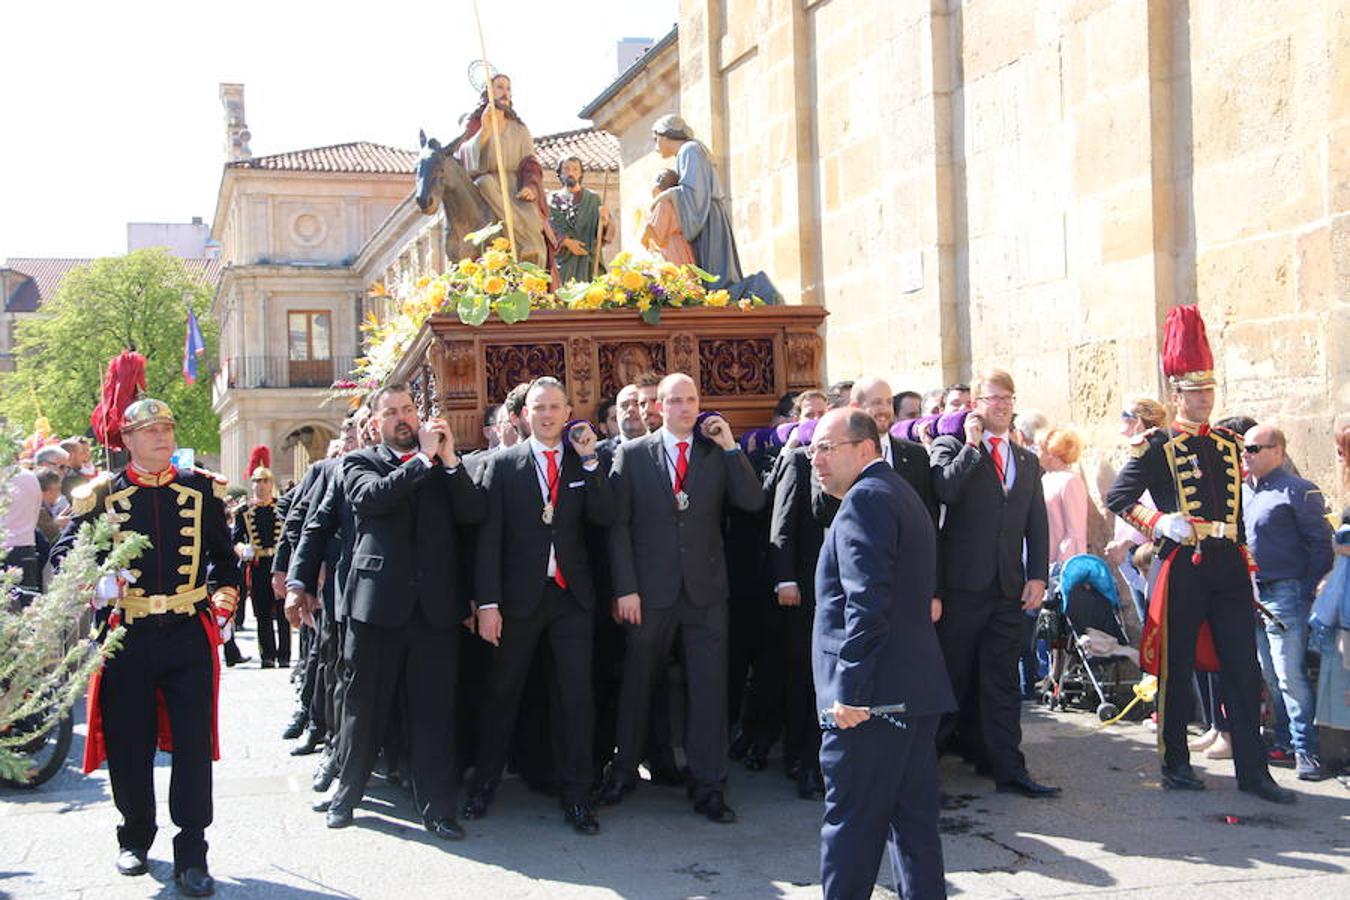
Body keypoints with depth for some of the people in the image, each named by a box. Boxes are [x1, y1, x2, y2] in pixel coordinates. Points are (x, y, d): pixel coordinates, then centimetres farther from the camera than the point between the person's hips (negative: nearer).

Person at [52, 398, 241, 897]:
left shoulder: (202, 490, 7)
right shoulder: (103, 495, 2)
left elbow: (223, 555, 16)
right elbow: (64, 551, 1)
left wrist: (224, 594, 4)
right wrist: (94, 579, -17)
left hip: (190, 635, 0)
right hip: (128, 637, 0)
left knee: (194, 744, -2)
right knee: (129, 745, 9)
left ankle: (191, 855, 6)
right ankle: (136, 837, 30)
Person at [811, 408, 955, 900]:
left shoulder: (865, 498, -13)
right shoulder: (900, 492, 19)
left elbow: (867, 602, -22)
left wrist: (849, 690, -22)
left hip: (875, 694, -10)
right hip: (916, 689, 10)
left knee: (851, 823, -3)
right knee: (913, 817, 13)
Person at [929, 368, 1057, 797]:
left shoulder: (1027, 461, 16)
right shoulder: (951, 447, 1)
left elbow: (1037, 525, 13)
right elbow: (945, 489, -21)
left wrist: (1037, 577, 3)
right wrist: (972, 444, -14)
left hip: (1009, 587, 4)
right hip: (962, 583, -4)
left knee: (1002, 681, 7)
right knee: (949, 676, 4)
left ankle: (1009, 769, 9)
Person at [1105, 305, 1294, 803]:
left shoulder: (1229, 443, 13)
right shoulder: (1157, 448, -3)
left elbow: (1236, 509, 19)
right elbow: (1117, 498, -4)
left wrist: (1244, 564, 17)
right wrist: (1158, 522, -18)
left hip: (1228, 566, 5)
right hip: (1182, 567, -5)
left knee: (1243, 669, 4)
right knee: (1176, 669, 5)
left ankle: (1252, 771, 10)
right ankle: (1175, 764, 18)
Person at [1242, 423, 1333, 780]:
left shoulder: (1298, 491, -5)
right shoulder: (1240, 492, 15)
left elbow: (1321, 544, -7)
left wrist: (1308, 591, -10)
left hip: (1284, 593, -7)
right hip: (1246, 595, 7)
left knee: (1290, 673, -7)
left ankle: (1304, 748, 1)